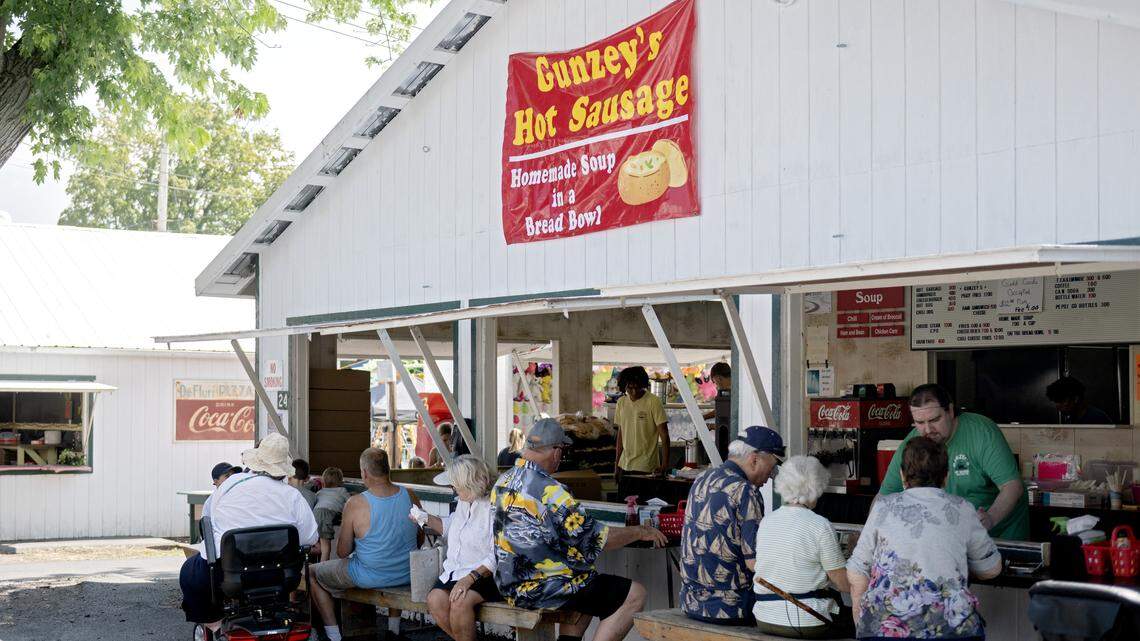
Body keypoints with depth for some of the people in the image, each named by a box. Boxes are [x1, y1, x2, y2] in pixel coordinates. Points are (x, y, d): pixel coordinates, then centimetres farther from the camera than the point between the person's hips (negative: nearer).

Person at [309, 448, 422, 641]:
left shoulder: (355, 504, -20)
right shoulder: (410, 496, -8)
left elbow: (343, 552, -10)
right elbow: (420, 540, 7)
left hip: (370, 577, -5)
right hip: (407, 575, 5)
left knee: (312, 574, 19)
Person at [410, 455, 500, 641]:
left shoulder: (494, 509, -15)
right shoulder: (463, 502, 13)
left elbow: (497, 558, -19)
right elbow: (450, 528, 35)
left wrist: (470, 578, -26)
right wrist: (425, 519, 21)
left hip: (484, 575, -7)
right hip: (455, 571, 8)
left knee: (460, 602, -33)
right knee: (435, 599, -20)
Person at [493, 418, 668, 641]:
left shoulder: (502, 482, 5)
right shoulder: (550, 492, -22)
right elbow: (596, 538, -19)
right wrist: (639, 532, -4)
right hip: (544, 590, -9)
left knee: (591, 587, 32)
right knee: (634, 595, -7)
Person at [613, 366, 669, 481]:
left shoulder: (653, 401, -9)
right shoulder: (621, 402, 9)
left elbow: (664, 435, -11)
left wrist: (665, 464, -20)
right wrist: (616, 464, 13)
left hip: (645, 467, -6)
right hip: (625, 465, 6)